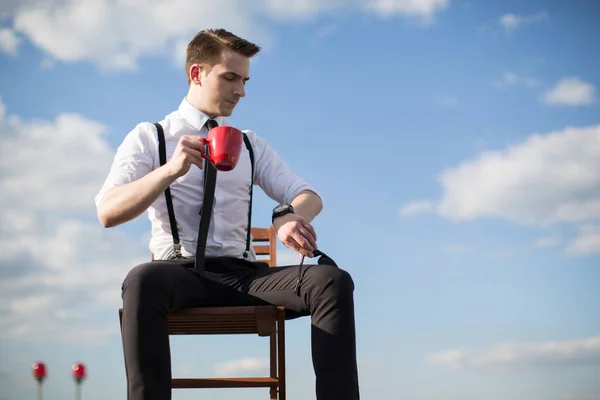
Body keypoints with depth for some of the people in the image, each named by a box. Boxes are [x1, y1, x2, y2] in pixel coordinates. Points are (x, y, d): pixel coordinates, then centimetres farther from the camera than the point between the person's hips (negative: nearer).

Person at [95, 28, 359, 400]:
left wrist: (289, 215, -16)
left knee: (334, 281, -23)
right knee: (142, 281, -39)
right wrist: (170, 170, -20)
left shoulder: (252, 144, 21)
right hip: (180, 271, -3)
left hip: (244, 273, 3)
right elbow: (108, 212, -4)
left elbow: (309, 197, 11)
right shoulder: (149, 137, 10)